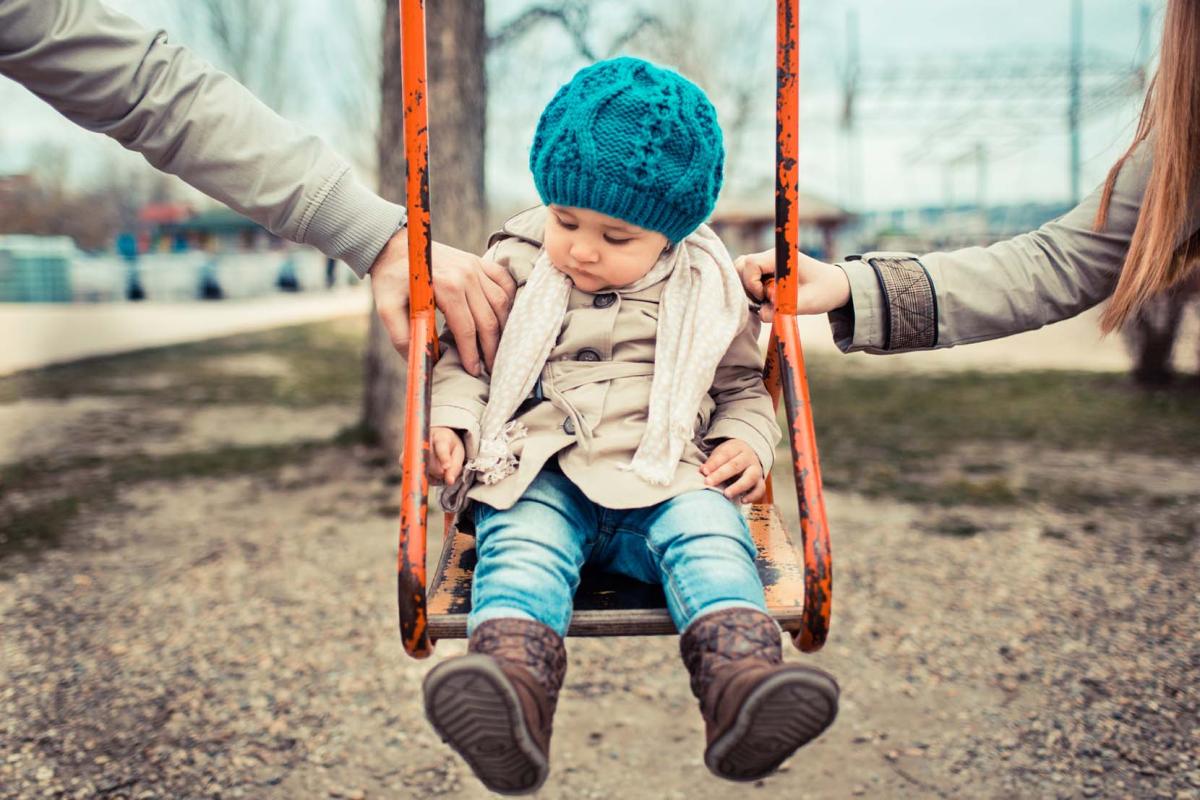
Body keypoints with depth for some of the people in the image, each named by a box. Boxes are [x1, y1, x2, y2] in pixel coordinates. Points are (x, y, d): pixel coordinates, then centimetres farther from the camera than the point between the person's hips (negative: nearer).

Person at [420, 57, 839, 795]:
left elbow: (743, 387, 22)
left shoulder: (705, 290, 12)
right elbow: (464, 360, 18)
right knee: (521, 546, -32)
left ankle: (744, 683, -51)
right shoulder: (516, 267, 11)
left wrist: (747, 444, 2)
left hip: (665, 478, 1)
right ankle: (513, 696, -56)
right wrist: (450, 424, -1)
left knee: (710, 536, -30)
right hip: (540, 478, 0)